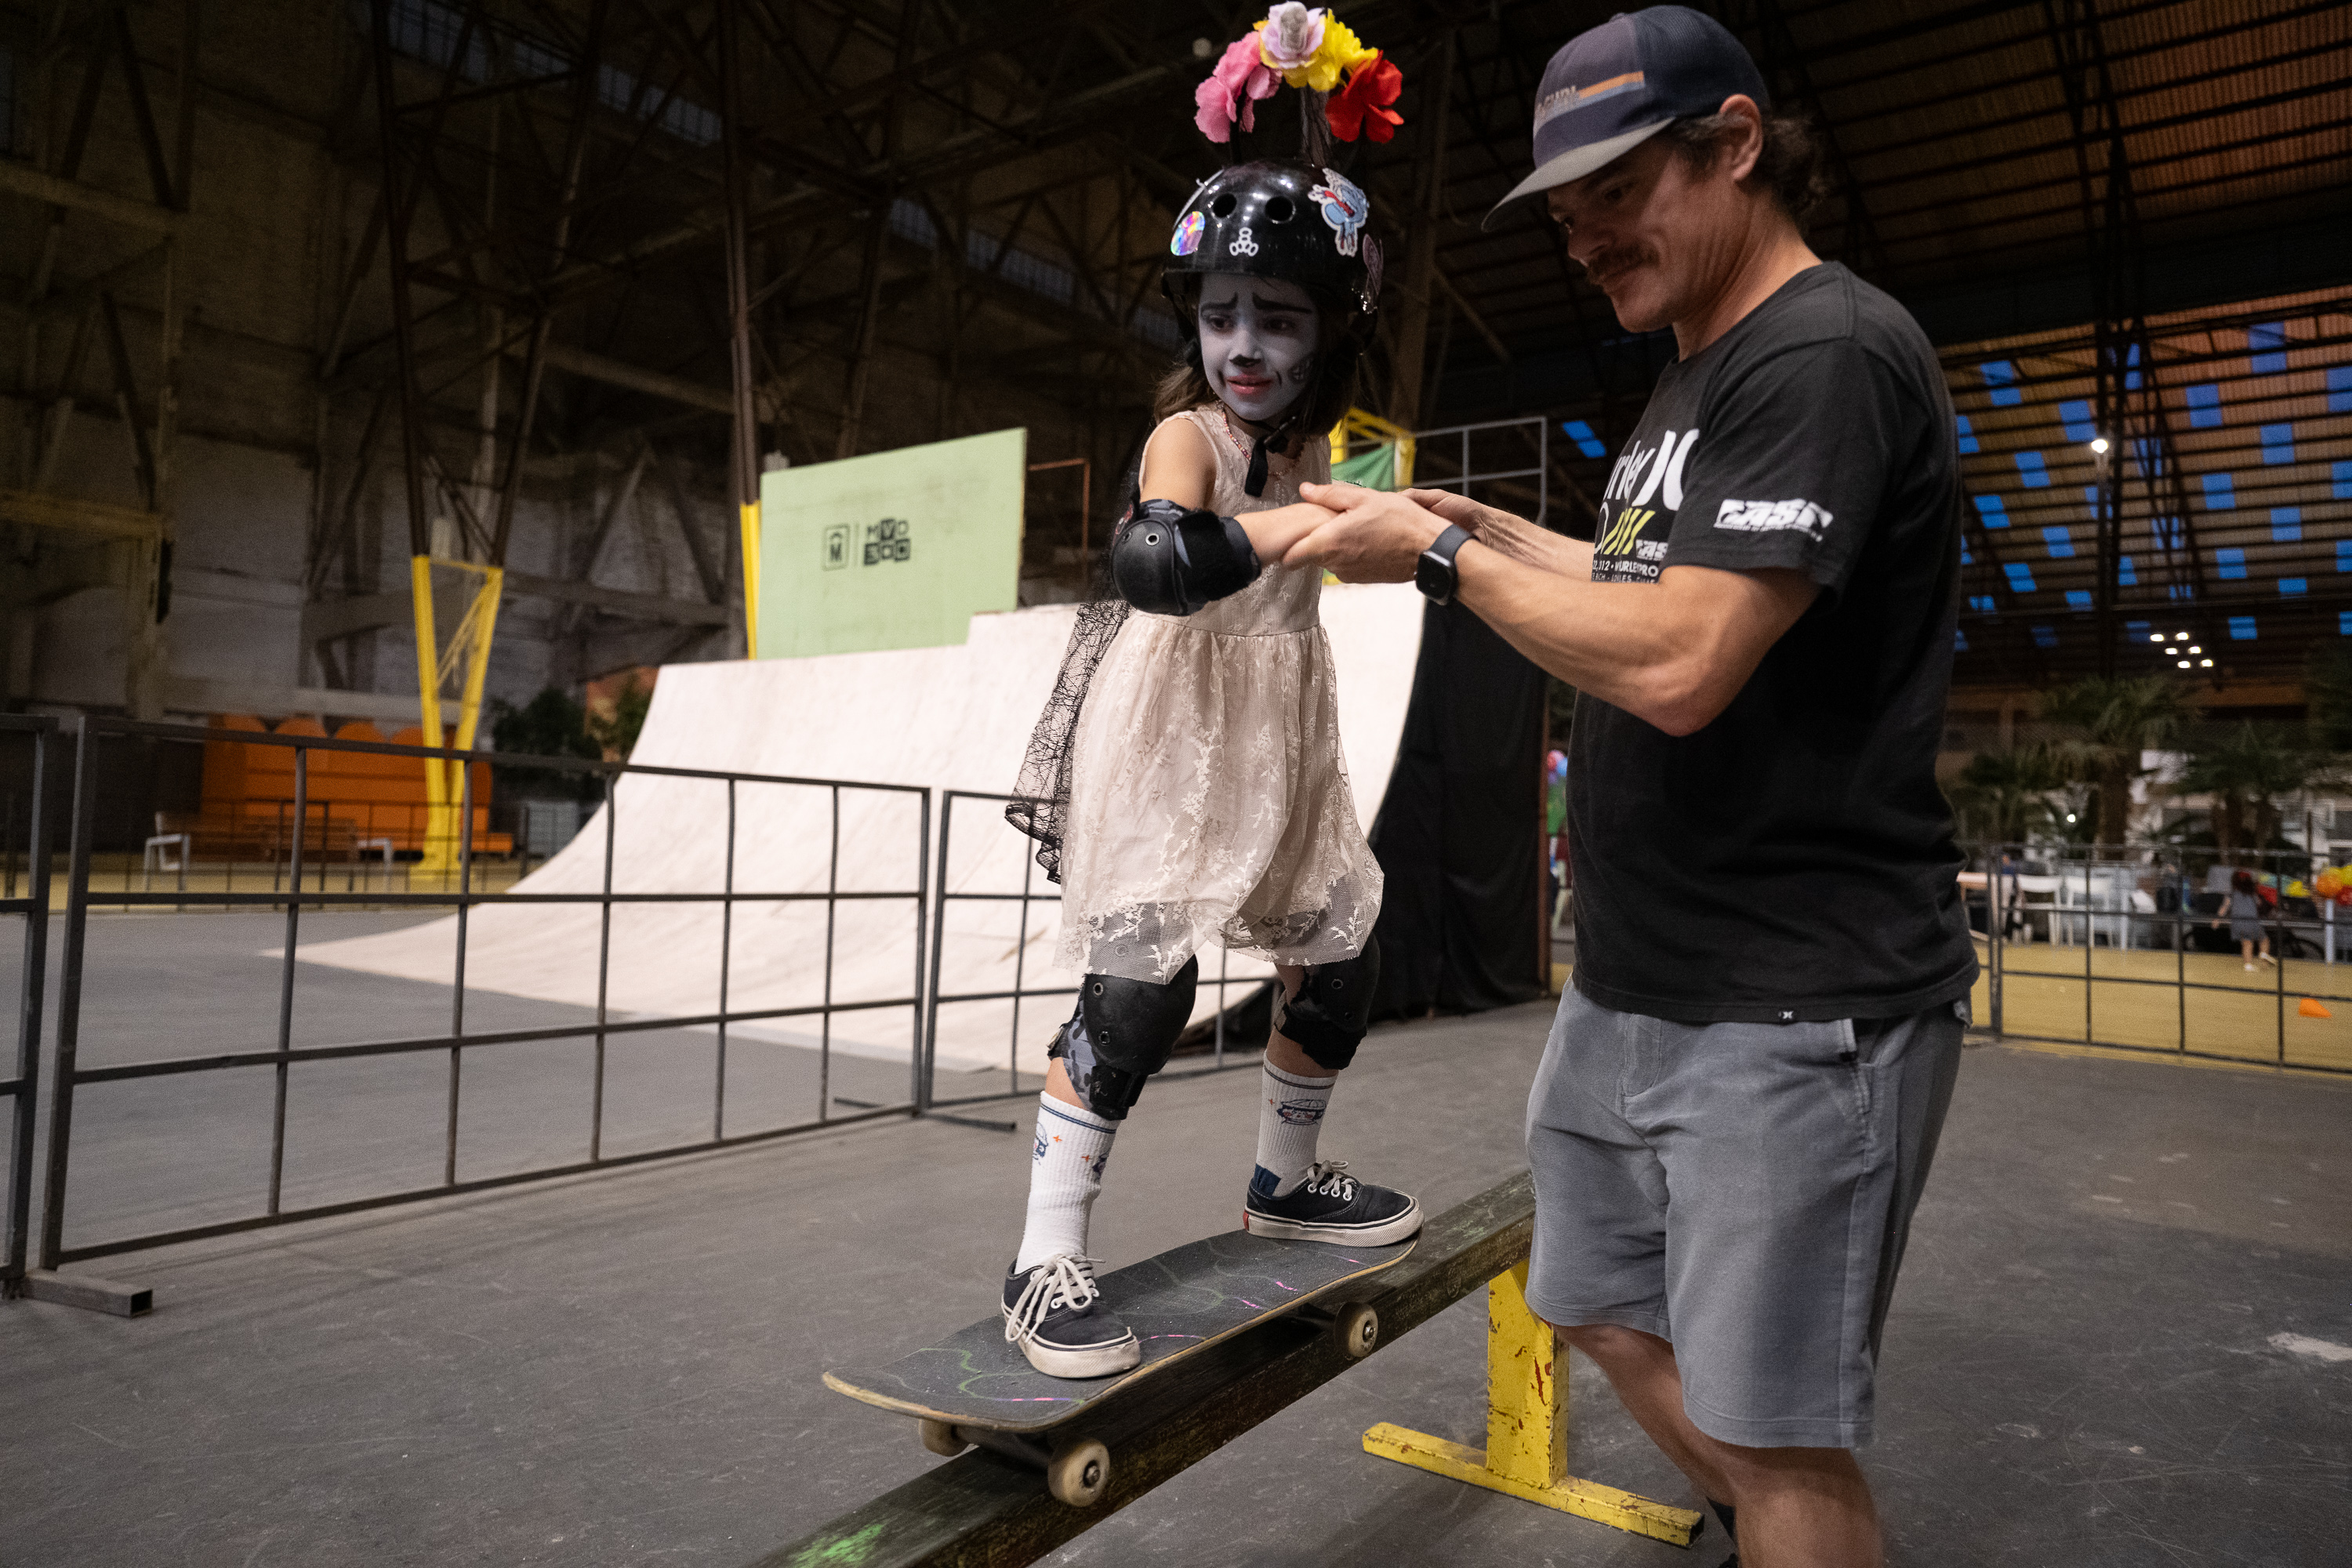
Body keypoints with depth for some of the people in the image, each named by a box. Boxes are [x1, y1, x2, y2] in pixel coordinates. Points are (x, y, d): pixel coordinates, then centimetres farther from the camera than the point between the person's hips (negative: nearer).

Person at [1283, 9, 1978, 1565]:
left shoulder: (1829, 353, -15)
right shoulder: (1697, 377, 16)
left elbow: (1677, 665, -24)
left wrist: (1438, 557, -13)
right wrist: (1483, 527, 17)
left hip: (1797, 1009, -9)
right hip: (1628, 986, 10)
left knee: (1774, 1433, 3)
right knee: (1615, 1318, 20)